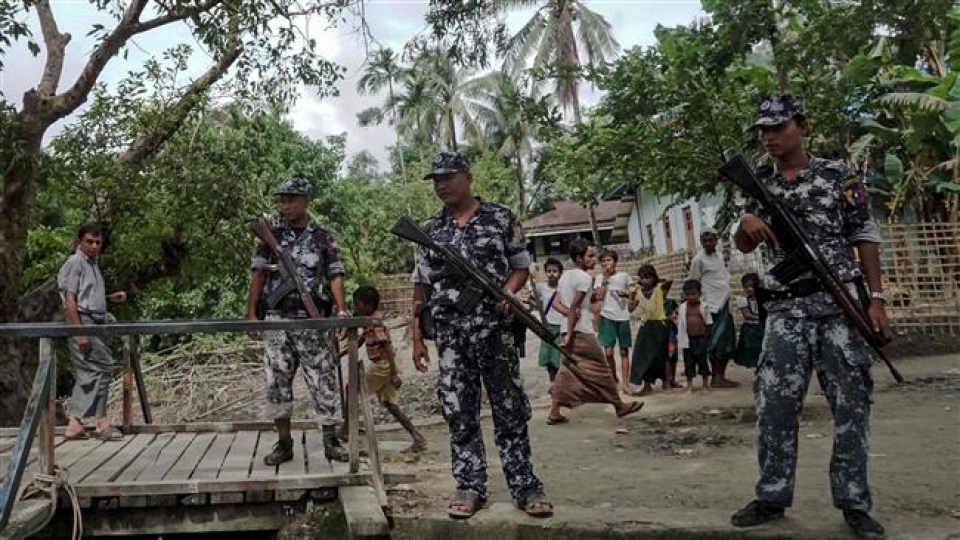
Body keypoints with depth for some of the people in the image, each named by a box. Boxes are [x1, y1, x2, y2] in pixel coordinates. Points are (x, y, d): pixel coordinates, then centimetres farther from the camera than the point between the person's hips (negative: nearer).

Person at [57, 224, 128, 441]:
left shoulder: (93, 264, 19)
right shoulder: (75, 263, -7)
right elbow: (70, 300, -14)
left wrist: (110, 298, 9)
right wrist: (79, 332, -20)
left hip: (94, 323, 9)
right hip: (81, 322, -9)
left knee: (87, 373, 8)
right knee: (103, 366, -10)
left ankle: (74, 425, 13)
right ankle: (101, 423, -4)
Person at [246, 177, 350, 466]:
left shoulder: (324, 238, 3)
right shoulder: (271, 236, 7)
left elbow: (335, 276, -2)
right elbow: (259, 275, 7)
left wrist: (341, 310, -17)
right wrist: (251, 313, -2)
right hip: (277, 320, 2)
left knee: (323, 381, 0)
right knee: (277, 383, 5)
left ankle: (331, 440, 10)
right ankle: (283, 443, 16)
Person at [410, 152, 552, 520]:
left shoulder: (500, 217, 4)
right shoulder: (431, 230, 11)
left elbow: (521, 265, 8)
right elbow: (421, 287, 12)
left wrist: (508, 291, -13)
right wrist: (417, 337, 7)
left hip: (494, 328, -2)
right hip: (449, 334, 3)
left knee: (510, 409, 2)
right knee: (459, 413, 5)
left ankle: (525, 486, 11)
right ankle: (470, 486, 16)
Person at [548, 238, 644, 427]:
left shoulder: (565, 276, 13)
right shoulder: (585, 278, -13)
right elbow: (574, 307, -19)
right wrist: (570, 333, -19)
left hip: (569, 331, 8)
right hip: (583, 333, -8)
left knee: (567, 372, 9)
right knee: (601, 370, 5)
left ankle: (554, 412, 3)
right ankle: (620, 406, 18)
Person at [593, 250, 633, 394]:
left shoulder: (624, 276, 6)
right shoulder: (600, 277, 5)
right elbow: (599, 296, -8)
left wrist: (625, 294, -10)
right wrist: (604, 278, -8)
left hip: (623, 317, 1)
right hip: (607, 317, -1)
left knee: (624, 351, 3)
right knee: (608, 352, -6)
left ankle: (625, 383, 7)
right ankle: (613, 379, 13)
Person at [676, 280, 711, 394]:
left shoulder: (704, 306, -3)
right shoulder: (683, 307, -1)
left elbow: (708, 323, 1)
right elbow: (679, 324, 2)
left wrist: (708, 338, -2)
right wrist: (679, 339, 0)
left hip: (701, 338, -1)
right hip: (688, 339, 1)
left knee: (703, 360, 6)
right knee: (688, 362, 7)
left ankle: (706, 384, 19)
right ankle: (689, 385, 17)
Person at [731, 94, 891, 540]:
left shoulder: (838, 176, 3)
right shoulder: (759, 185, 11)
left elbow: (865, 238, 3)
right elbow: (743, 247, 13)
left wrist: (876, 298, -5)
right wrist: (746, 223, -11)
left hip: (840, 302, -2)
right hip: (786, 309, 2)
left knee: (851, 402, 1)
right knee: (775, 402, -2)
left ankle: (854, 503, 12)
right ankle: (773, 496, 10)